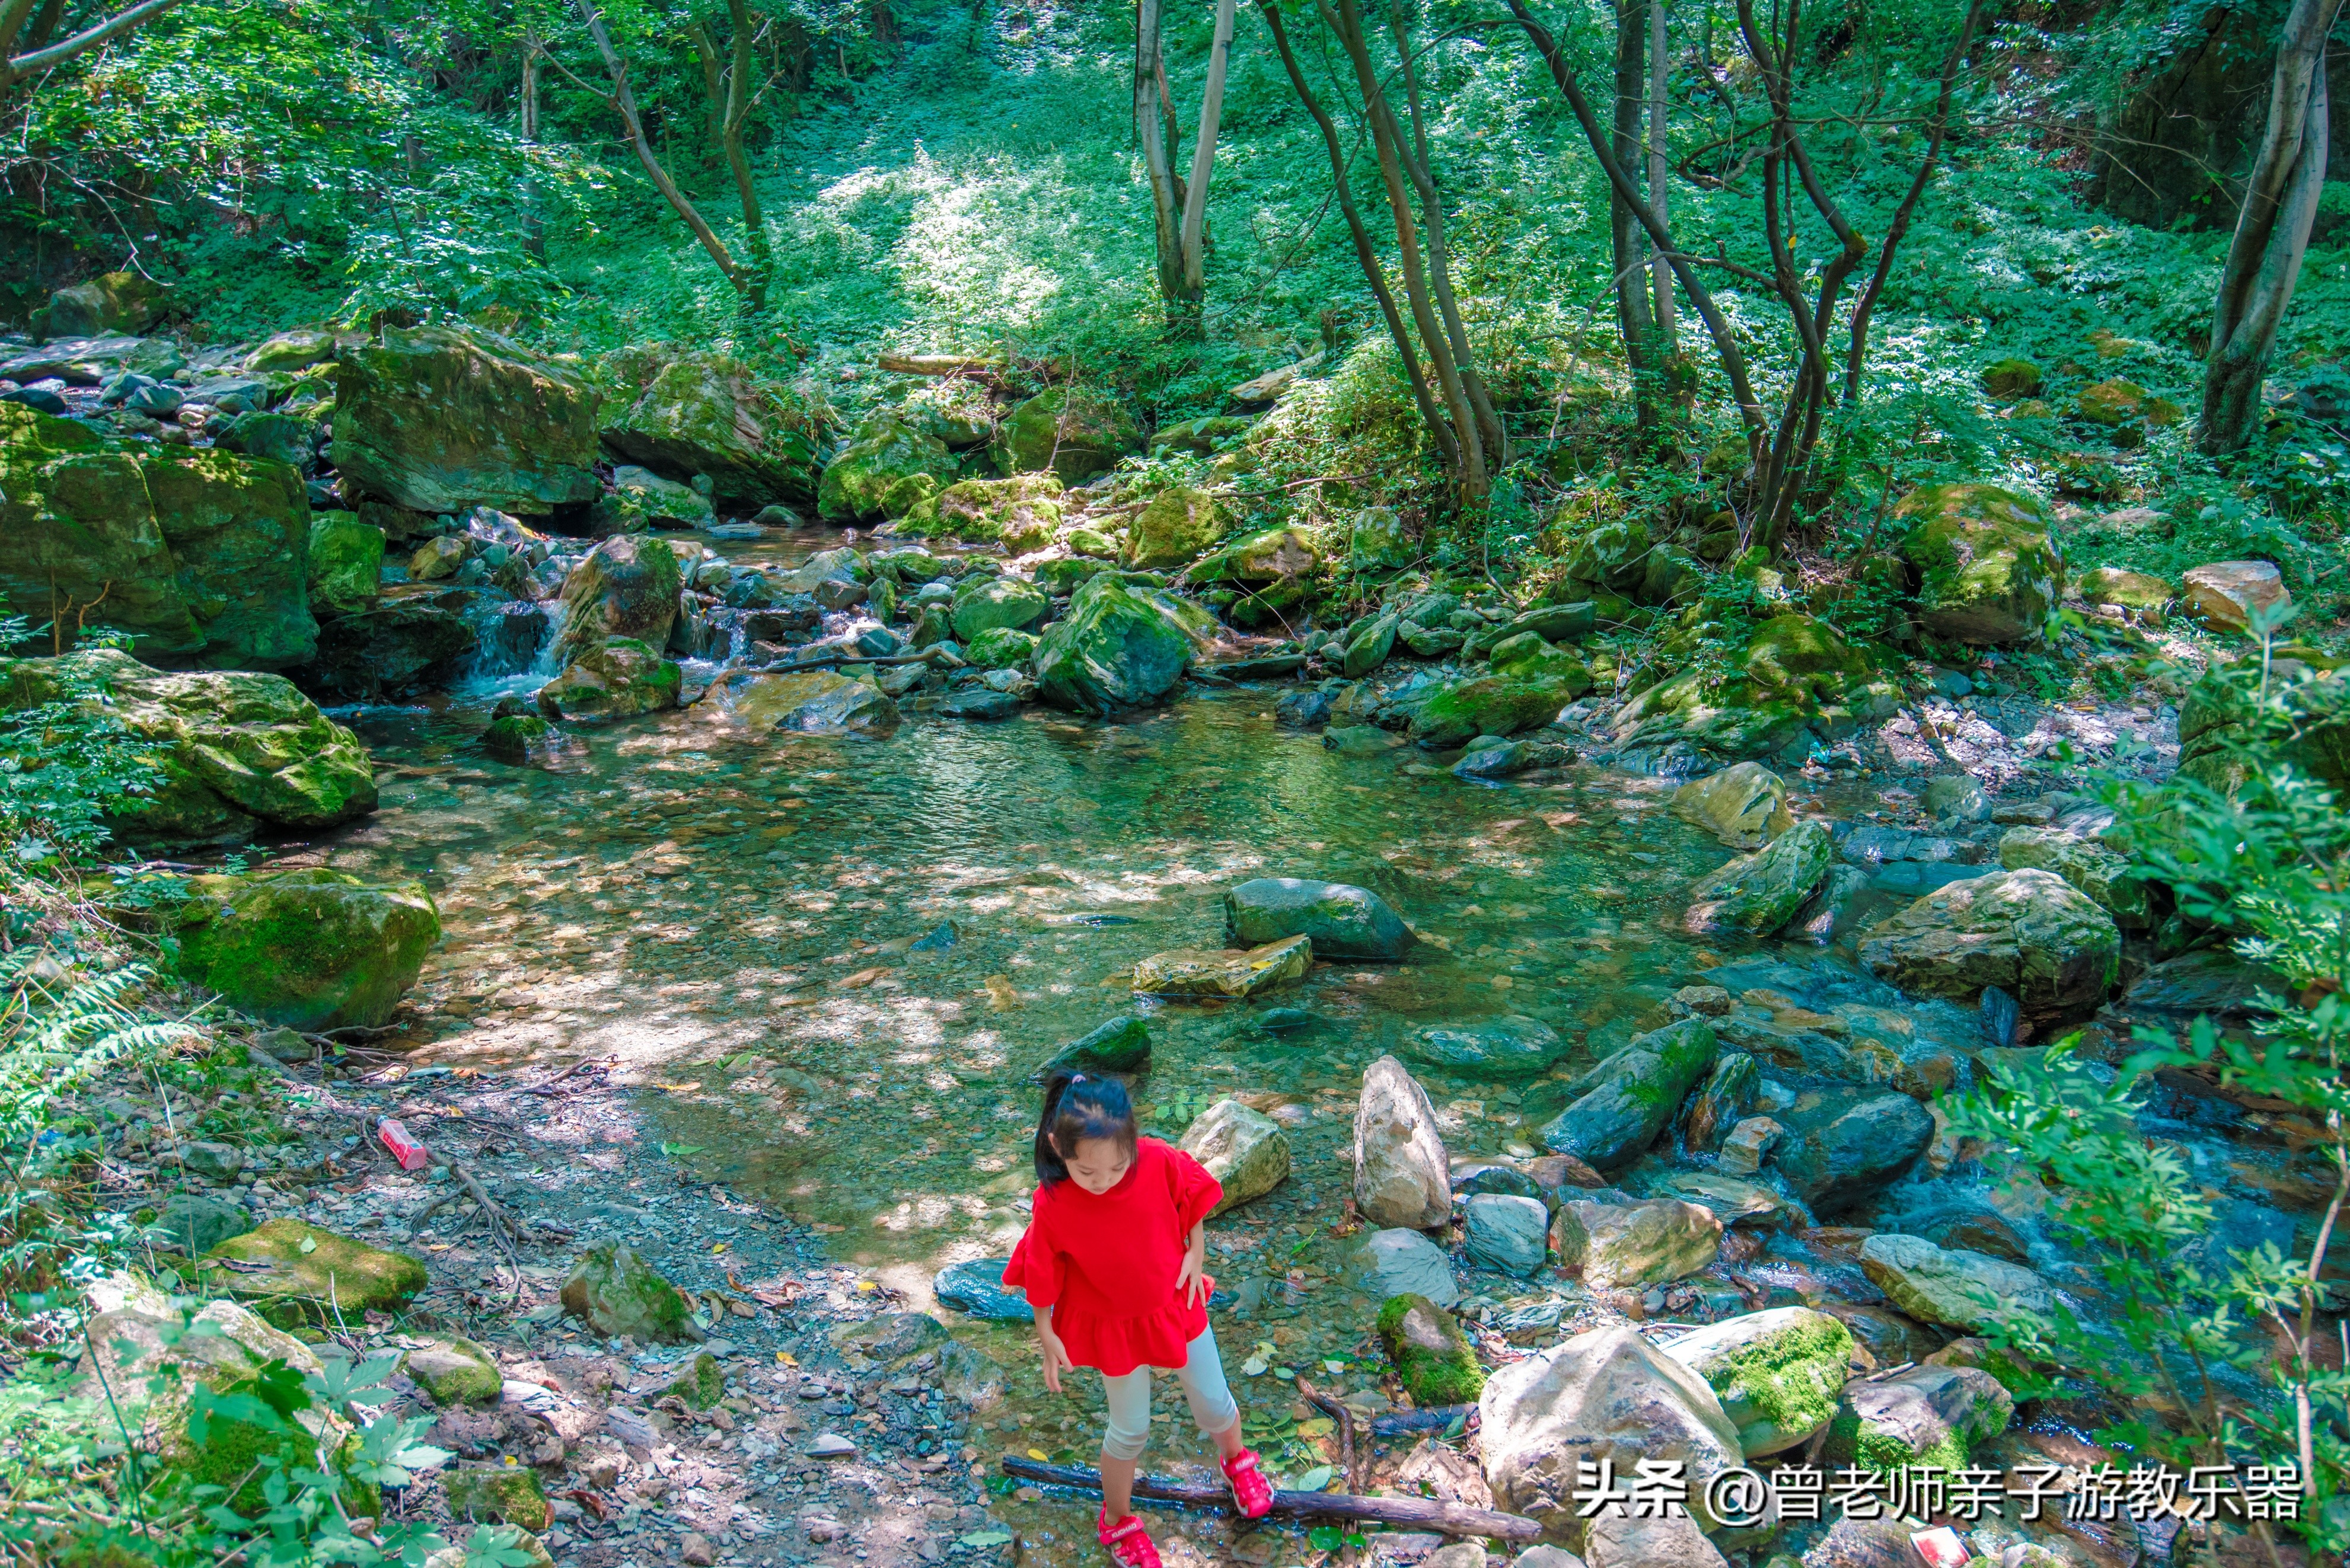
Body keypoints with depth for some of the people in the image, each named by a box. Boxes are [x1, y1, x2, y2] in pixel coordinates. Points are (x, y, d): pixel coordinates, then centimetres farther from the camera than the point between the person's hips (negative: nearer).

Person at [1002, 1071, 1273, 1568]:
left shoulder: (1159, 1162, -27)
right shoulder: (1052, 1202, -30)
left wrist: (1196, 1255, -7)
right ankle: (1117, 1520, 43)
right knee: (1130, 1429, 14)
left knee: (1214, 1405, 18)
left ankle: (1237, 1460, 54)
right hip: (1112, 1324, -2)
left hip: (1174, 1303, 2)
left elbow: (1192, 1198, -4)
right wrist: (1046, 1334, -5)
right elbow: (1042, 1274, -13)